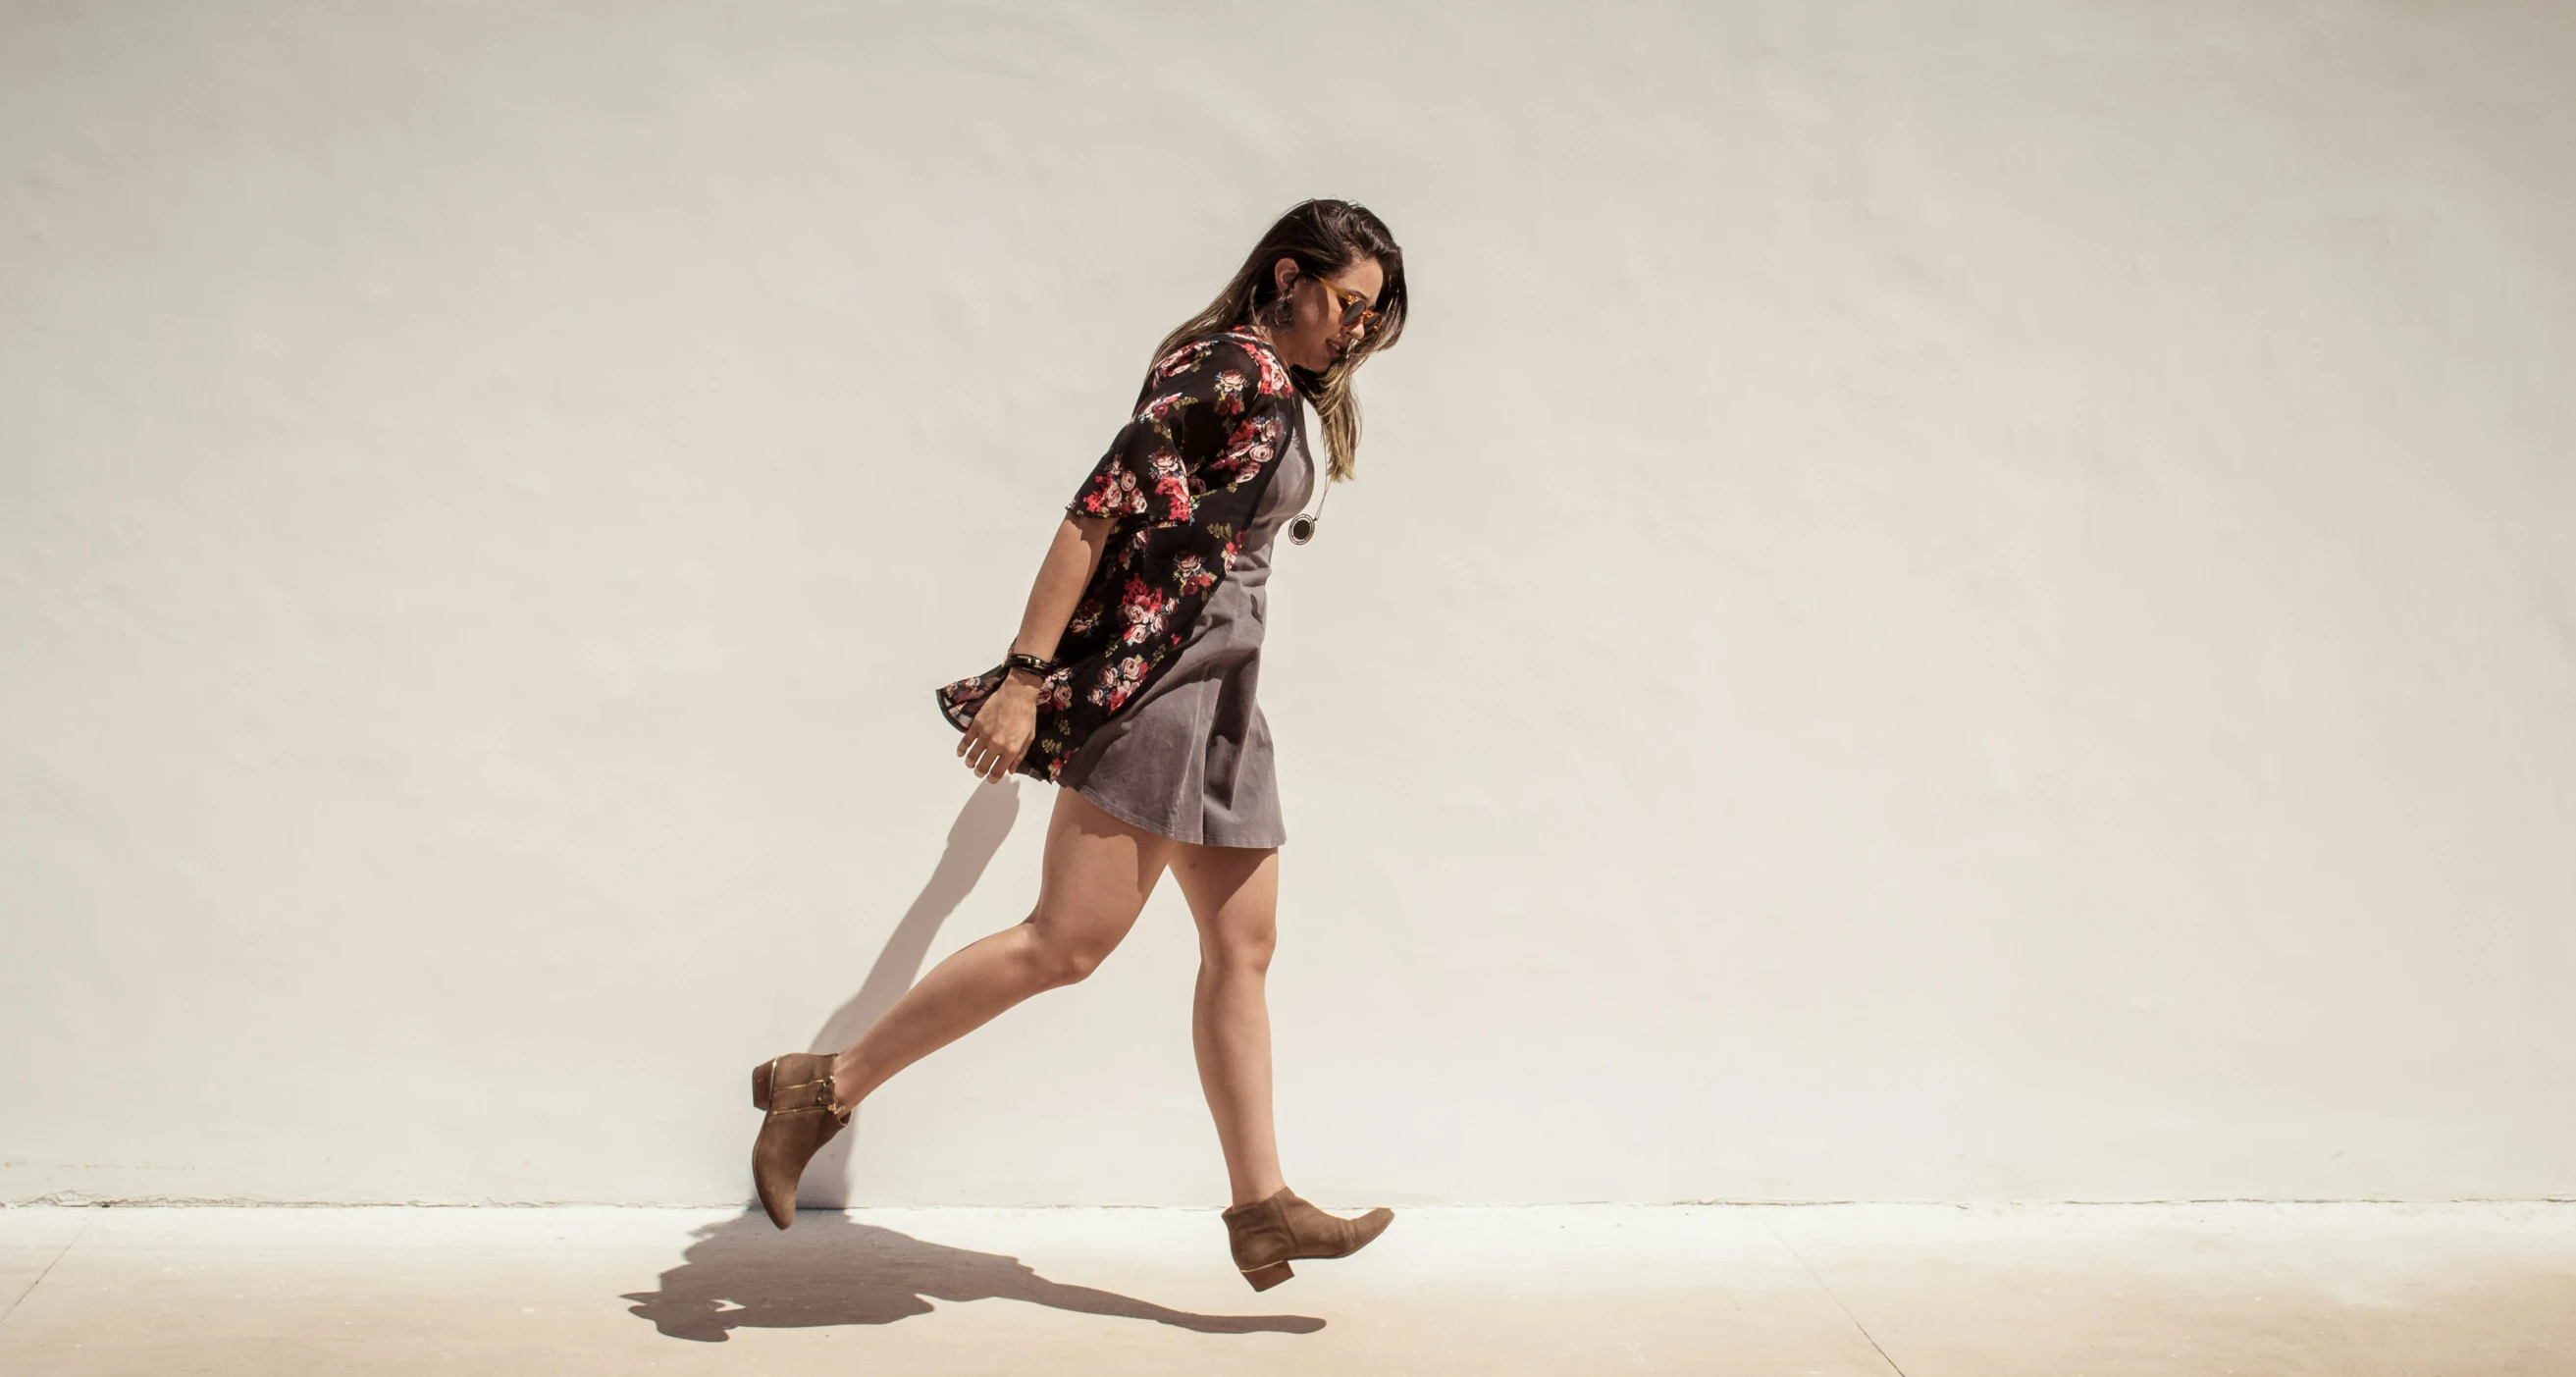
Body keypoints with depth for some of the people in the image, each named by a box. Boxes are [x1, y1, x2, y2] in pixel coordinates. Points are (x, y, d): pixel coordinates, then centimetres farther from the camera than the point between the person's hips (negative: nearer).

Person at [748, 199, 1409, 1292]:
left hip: (1215, 692, 10)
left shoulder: (1278, 391, 19)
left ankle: (1260, 1204, 12)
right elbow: (1101, 510, -19)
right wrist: (1025, 676, -25)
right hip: (1149, 674, -10)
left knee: (1242, 946, 8)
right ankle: (826, 1086, -3)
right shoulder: (1235, 371, -11)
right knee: (1069, 937, -13)